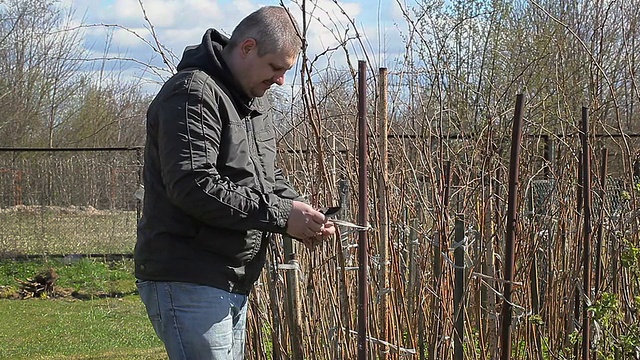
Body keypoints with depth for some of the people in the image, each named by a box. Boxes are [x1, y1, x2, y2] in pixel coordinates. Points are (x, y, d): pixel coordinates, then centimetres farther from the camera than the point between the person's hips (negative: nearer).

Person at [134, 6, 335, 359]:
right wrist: (280, 214, -22)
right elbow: (193, 186, -25)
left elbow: (269, 177, 23)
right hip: (188, 284, -10)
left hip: (233, 286, 10)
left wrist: (302, 217, 1)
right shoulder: (193, 94, -14)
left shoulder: (254, 102, 19)